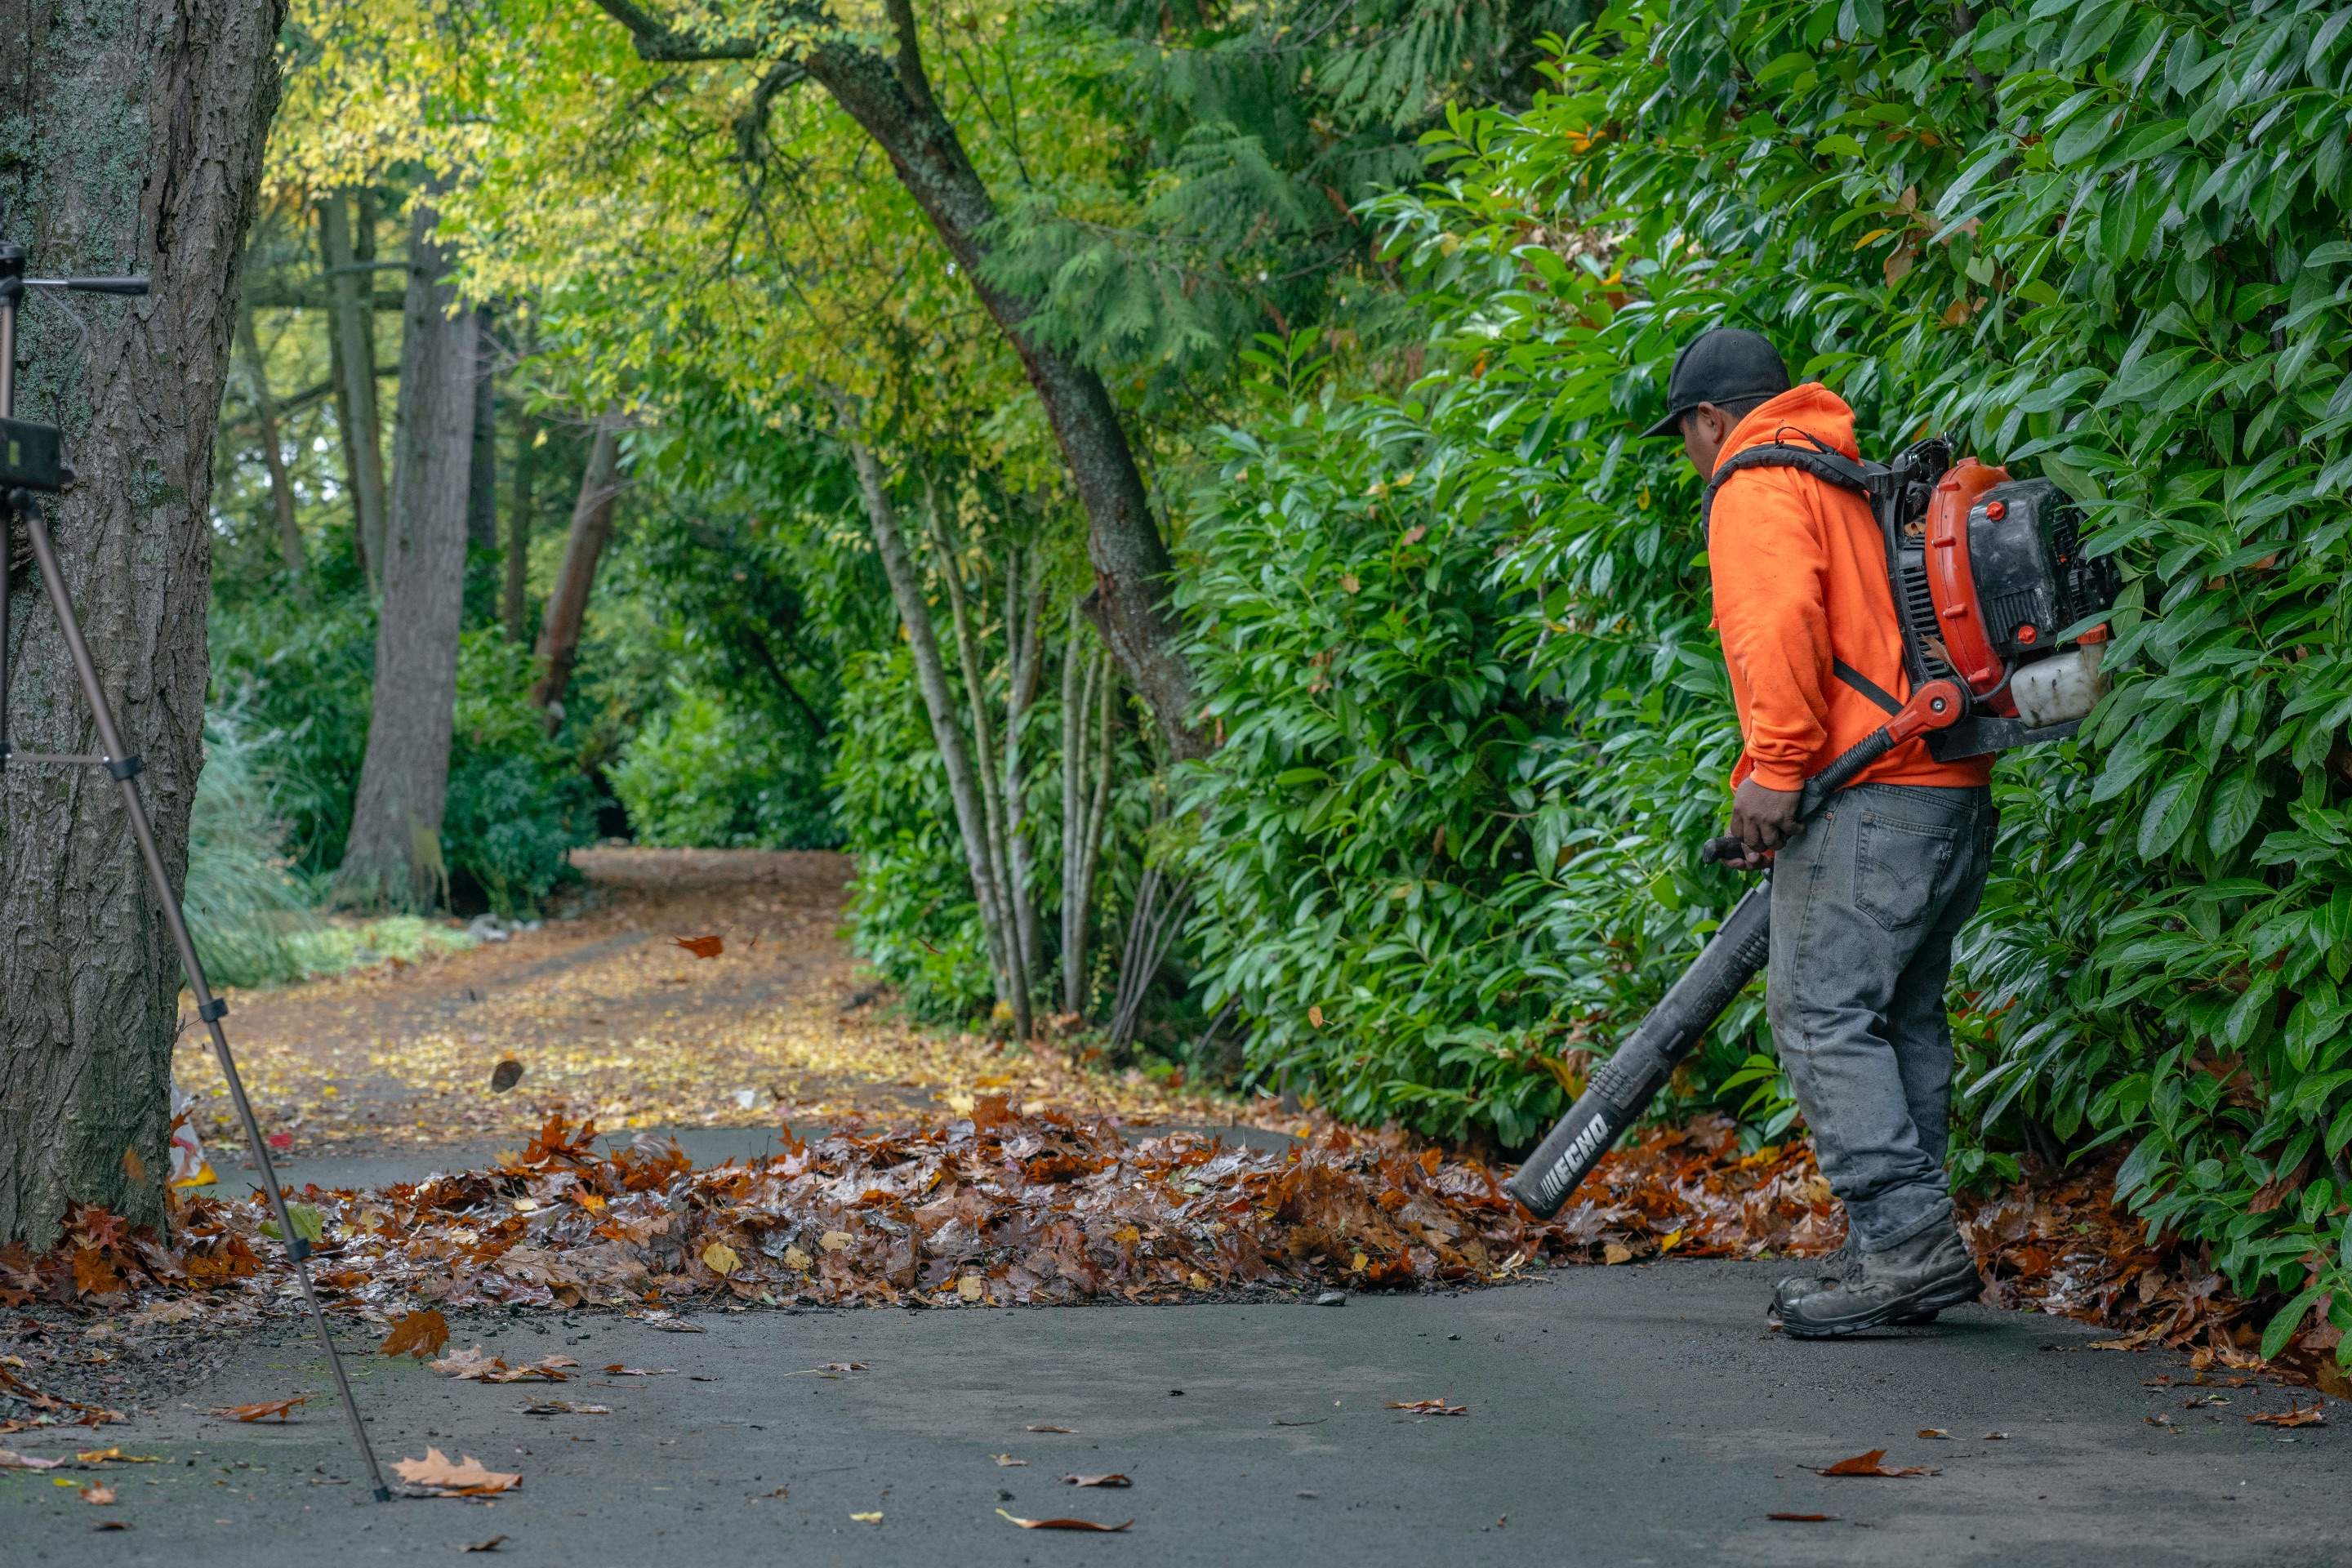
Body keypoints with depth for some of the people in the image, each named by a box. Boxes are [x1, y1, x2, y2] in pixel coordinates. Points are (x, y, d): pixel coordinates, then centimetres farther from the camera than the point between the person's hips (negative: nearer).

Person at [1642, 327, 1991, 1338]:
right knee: (1901, 1017, 12)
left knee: (1821, 1011, -10)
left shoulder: (1758, 487, -3)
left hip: (1870, 797, -10)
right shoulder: (1860, 481, 26)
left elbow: (1784, 620, -19)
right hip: (1953, 790, 10)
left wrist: (1775, 766, -19)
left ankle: (1905, 1238, -15)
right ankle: (1907, 1252, 13)